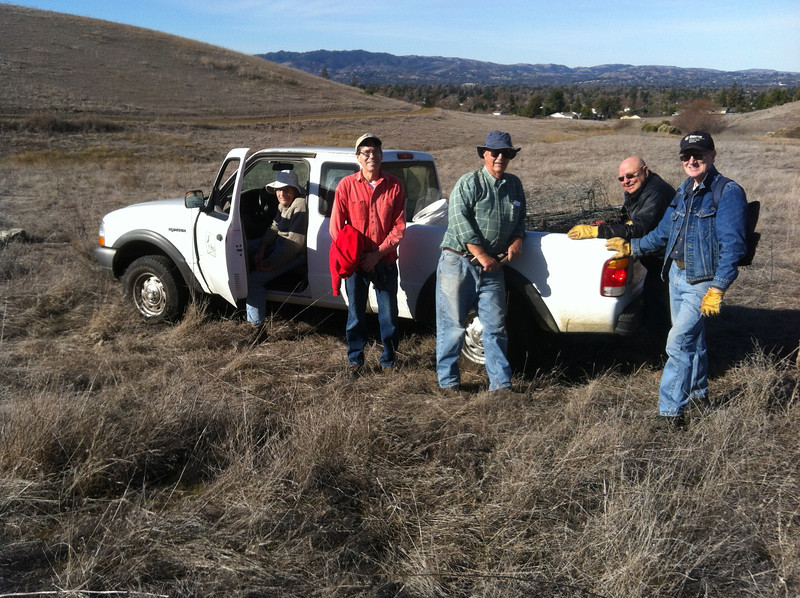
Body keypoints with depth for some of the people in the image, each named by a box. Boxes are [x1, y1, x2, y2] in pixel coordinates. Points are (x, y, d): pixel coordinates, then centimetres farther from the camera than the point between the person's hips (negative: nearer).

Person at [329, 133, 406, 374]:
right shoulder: (346, 185, -2)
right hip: (355, 263, 0)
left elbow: (399, 227, -2)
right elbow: (336, 227, 0)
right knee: (355, 314, 10)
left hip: (385, 262, 0)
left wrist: (379, 253, -12)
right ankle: (355, 359, 27)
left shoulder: (394, 186, -1)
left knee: (389, 315, 8)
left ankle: (388, 360, 25)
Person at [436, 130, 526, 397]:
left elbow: (520, 219, 24)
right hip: (458, 262, -5)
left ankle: (500, 384, 10)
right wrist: (482, 256, -18)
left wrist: (517, 241, 2)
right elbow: (460, 221, -15)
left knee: (495, 327, 4)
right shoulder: (469, 183, -6)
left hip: (493, 267, 5)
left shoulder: (514, 185, 14)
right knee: (452, 325, 1)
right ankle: (449, 381, 14)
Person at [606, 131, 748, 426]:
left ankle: (670, 411, -7)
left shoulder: (728, 193, -13)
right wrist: (630, 247, 18)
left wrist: (717, 289, -24)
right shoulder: (684, 191, 11)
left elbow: (732, 246, -18)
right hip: (676, 275, 8)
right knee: (692, 338, 21)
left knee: (678, 343, -13)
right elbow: (663, 233, 22)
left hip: (701, 281, -8)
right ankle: (698, 393, 39)